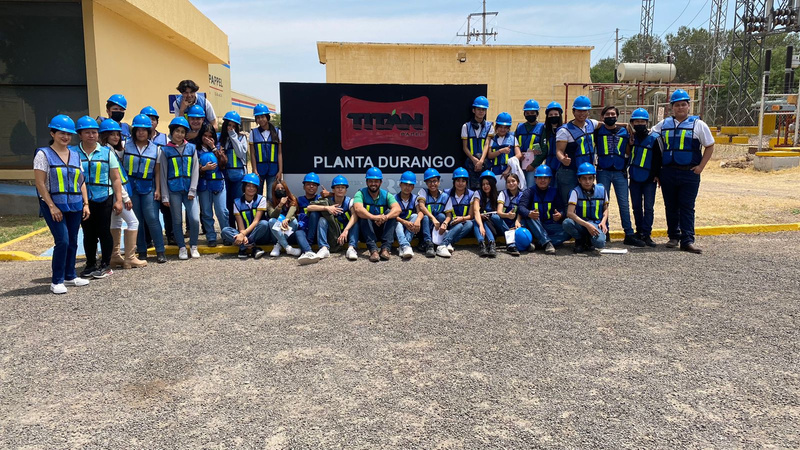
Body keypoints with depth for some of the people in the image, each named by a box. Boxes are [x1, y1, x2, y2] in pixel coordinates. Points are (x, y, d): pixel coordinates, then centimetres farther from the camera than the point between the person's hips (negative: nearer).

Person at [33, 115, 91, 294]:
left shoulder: (75, 155, 12)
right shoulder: (43, 154, -4)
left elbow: (81, 181, 14)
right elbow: (40, 184, -8)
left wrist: (86, 203, 6)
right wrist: (52, 206, -14)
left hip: (75, 205, 5)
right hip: (54, 205, -5)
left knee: (72, 241, 10)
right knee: (62, 240, -12)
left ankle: (70, 276, 23)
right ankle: (56, 281, 0)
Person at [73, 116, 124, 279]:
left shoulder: (106, 153, 4)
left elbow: (115, 178, 2)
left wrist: (118, 200, -4)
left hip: (103, 199, -1)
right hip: (82, 200, 1)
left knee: (104, 231, 2)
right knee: (88, 233, 11)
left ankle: (106, 265, 14)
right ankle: (90, 264, 23)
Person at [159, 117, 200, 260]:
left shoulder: (191, 148, 8)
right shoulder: (165, 150, 4)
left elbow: (195, 169, 5)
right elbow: (163, 174, 4)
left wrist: (192, 190, -4)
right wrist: (164, 196, -1)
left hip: (189, 189, 1)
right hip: (173, 190, -1)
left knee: (195, 219, -8)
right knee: (177, 220, 5)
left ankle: (193, 246, 10)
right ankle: (182, 248, 18)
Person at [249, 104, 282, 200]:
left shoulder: (277, 132, 4)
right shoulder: (253, 133, 5)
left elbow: (280, 153, 2)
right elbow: (252, 154, 5)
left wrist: (280, 171, -4)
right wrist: (255, 170, -3)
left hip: (273, 170, -1)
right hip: (259, 169, 1)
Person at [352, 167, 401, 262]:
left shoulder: (386, 195, -1)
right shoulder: (361, 193, -8)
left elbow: (397, 209, -20)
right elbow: (358, 209, -30)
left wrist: (386, 217, -41)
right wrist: (374, 217, -47)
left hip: (382, 229, 2)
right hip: (366, 229, -2)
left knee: (390, 212, -21)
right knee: (363, 216, -29)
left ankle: (385, 248, -33)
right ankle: (373, 250, -43)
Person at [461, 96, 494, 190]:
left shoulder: (489, 126, 10)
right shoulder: (466, 126, 9)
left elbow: (487, 145, -1)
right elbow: (465, 147, 4)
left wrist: (481, 161, -16)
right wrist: (474, 160, -11)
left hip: (485, 161, 0)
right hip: (471, 161, 0)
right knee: (473, 186, -8)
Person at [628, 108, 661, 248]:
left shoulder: (654, 138, -5)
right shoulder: (632, 137, 7)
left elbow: (658, 158, -4)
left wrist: (657, 175, -7)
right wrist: (630, 144, -5)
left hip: (649, 179, -4)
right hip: (634, 178, 4)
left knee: (648, 207, -5)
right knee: (636, 207, 10)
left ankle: (646, 234, -3)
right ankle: (639, 232, 20)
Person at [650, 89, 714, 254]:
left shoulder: (698, 124, 5)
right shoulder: (663, 124, 11)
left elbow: (709, 146, 8)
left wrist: (701, 166, -4)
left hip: (690, 173, -3)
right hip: (668, 171, 3)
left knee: (687, 208, -4)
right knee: (671, 207, 10)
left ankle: (687, 240, -3)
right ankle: (673, 237, 20)